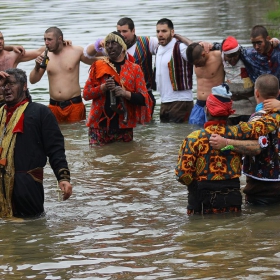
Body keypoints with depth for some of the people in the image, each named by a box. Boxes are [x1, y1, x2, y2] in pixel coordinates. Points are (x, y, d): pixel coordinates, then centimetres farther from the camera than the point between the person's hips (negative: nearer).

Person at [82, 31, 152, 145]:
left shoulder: (134, 69, 6)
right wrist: (103, 88, -13)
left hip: (124, 126, 0)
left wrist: (126, 94, -17)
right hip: (100, 124, 0)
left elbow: (143, 99, 2)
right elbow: (86, 94, 5)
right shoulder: (98, 66, 8)